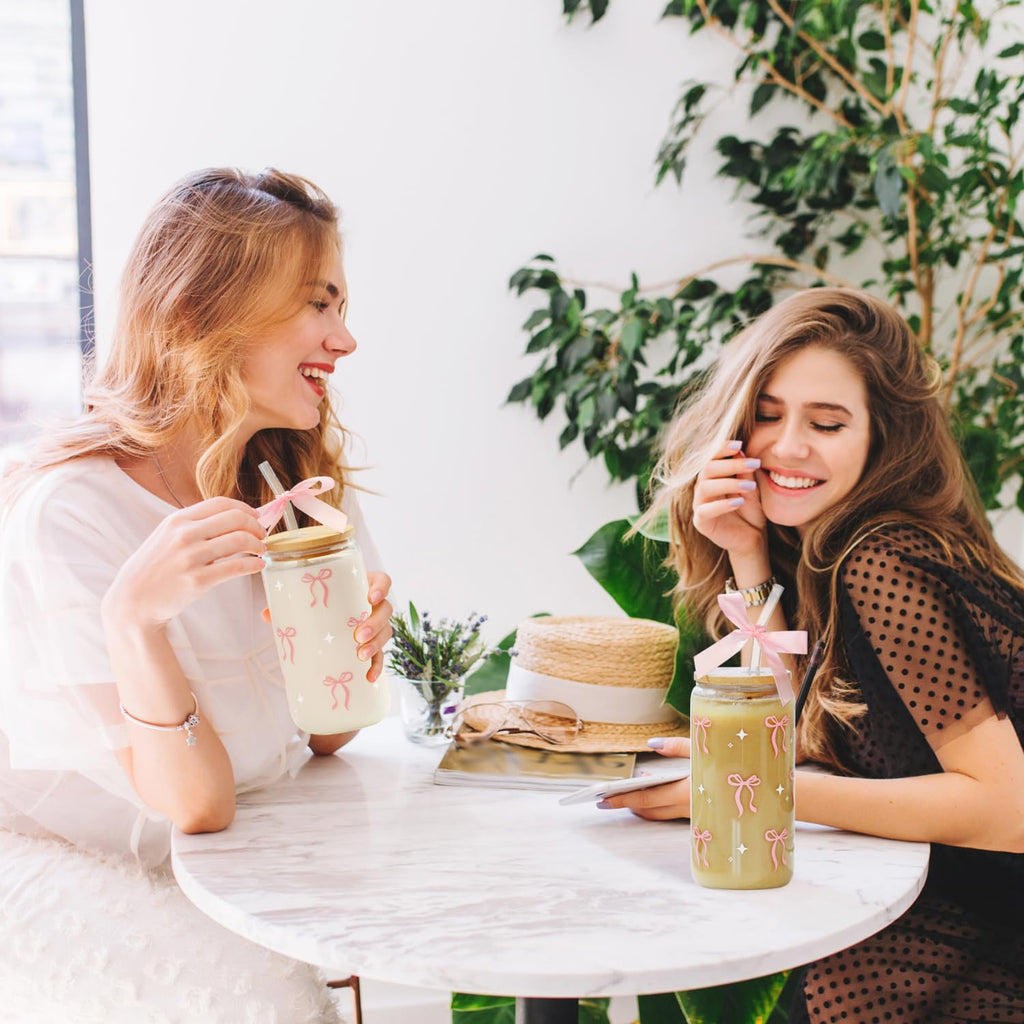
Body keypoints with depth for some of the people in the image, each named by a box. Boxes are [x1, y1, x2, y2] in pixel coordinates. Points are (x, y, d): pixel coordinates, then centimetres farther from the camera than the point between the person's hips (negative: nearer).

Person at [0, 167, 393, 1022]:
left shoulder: (304, 481, -2)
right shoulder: (71, 512, -24)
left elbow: (322, 740, 1)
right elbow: (194, 801, -24)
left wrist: (356, 656, -21)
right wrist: (134, 618, -41)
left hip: (248, 849, 6)